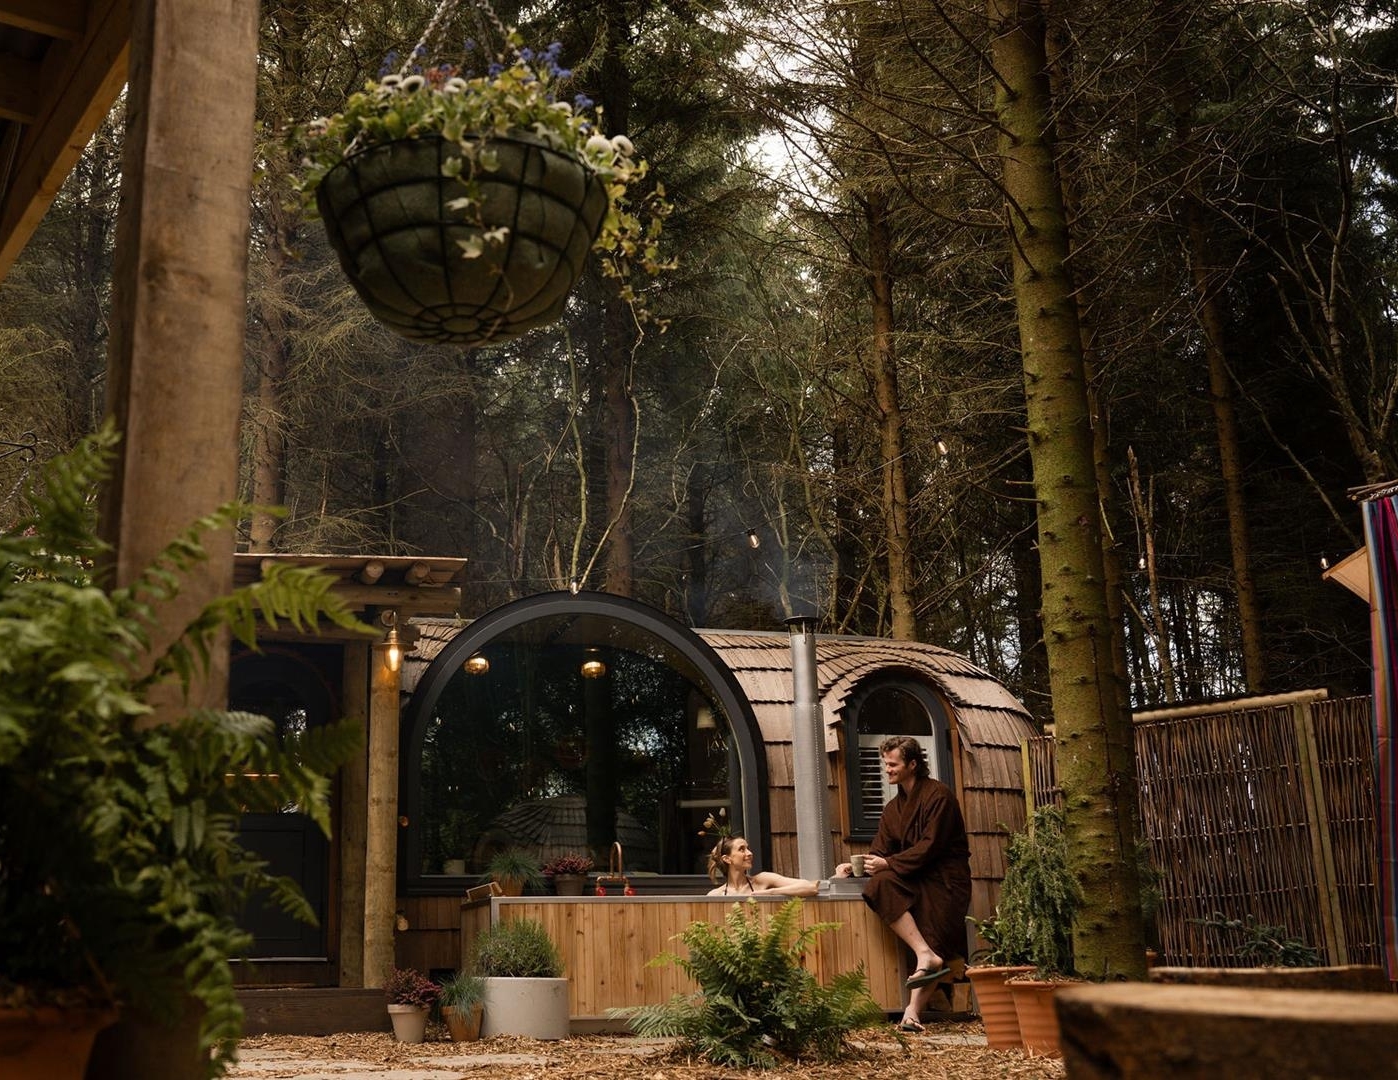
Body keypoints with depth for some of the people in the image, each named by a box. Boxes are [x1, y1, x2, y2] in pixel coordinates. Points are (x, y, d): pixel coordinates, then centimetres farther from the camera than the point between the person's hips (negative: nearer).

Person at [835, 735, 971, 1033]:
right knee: (879, 884, -26)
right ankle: (927, 956, -32)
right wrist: (855, 865, -9)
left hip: (945, 879, -6)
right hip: (914, 880, 6)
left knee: (933, 939, -24)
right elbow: (879, 852, 11)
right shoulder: (893, 808, 17)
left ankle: (913, 1011, -32)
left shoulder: (938, 795, -7)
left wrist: (889, 864, -19)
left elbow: (931, 846, -16)